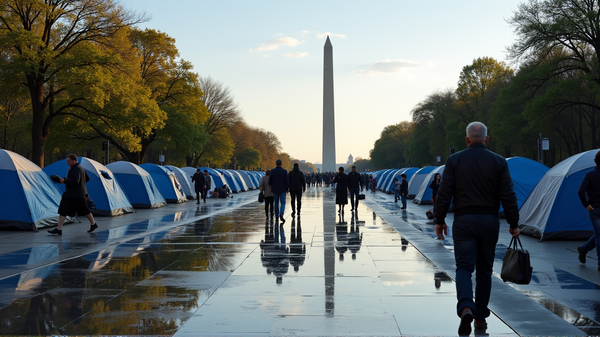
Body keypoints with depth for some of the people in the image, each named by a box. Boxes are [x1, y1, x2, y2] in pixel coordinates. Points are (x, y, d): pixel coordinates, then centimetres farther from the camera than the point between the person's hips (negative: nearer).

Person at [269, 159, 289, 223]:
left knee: (276, 203, 15)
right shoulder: (284, 171, -8)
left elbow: (270, 181, -3)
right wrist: (287, 189, 4)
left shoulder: (272, 171, -6)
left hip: (275, 190, 1)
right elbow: (287, 181, -8)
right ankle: (281, 214, -20)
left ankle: (276, 216, 17)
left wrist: (271, 186, 19)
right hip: (282, 190, -1)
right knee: (283, 203, 4)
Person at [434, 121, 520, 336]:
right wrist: (514, 224, 6)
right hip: (490, 221, 1)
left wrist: (439, 220, 5)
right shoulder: (498, 162, 1)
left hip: (463, 221, -1)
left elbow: (444, 194, -3)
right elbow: (508, 196, -1)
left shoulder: (454, 160, -1)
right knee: (484, 269, 13)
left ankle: (466, 307, -25)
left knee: (464, 267, 0)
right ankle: (480, 316, 19)